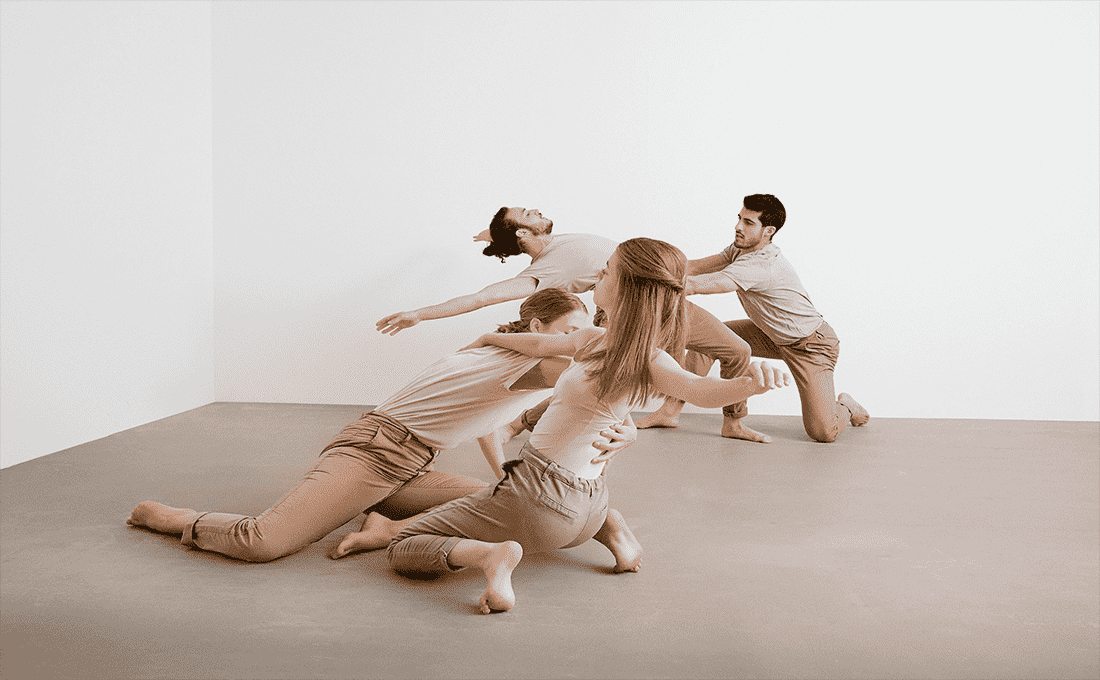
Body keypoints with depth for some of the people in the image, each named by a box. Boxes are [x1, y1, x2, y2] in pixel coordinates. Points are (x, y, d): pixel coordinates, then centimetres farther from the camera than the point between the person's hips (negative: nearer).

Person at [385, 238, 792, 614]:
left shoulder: (649, 360, -22)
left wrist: (749, 384, -63)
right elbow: (541, 345, 22)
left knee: (402, 550, 1)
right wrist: (490, 339, 37)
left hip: (540, 494, -8)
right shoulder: (594, 340, 3)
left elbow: (699, 390, -42)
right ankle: (605, 527, 17)